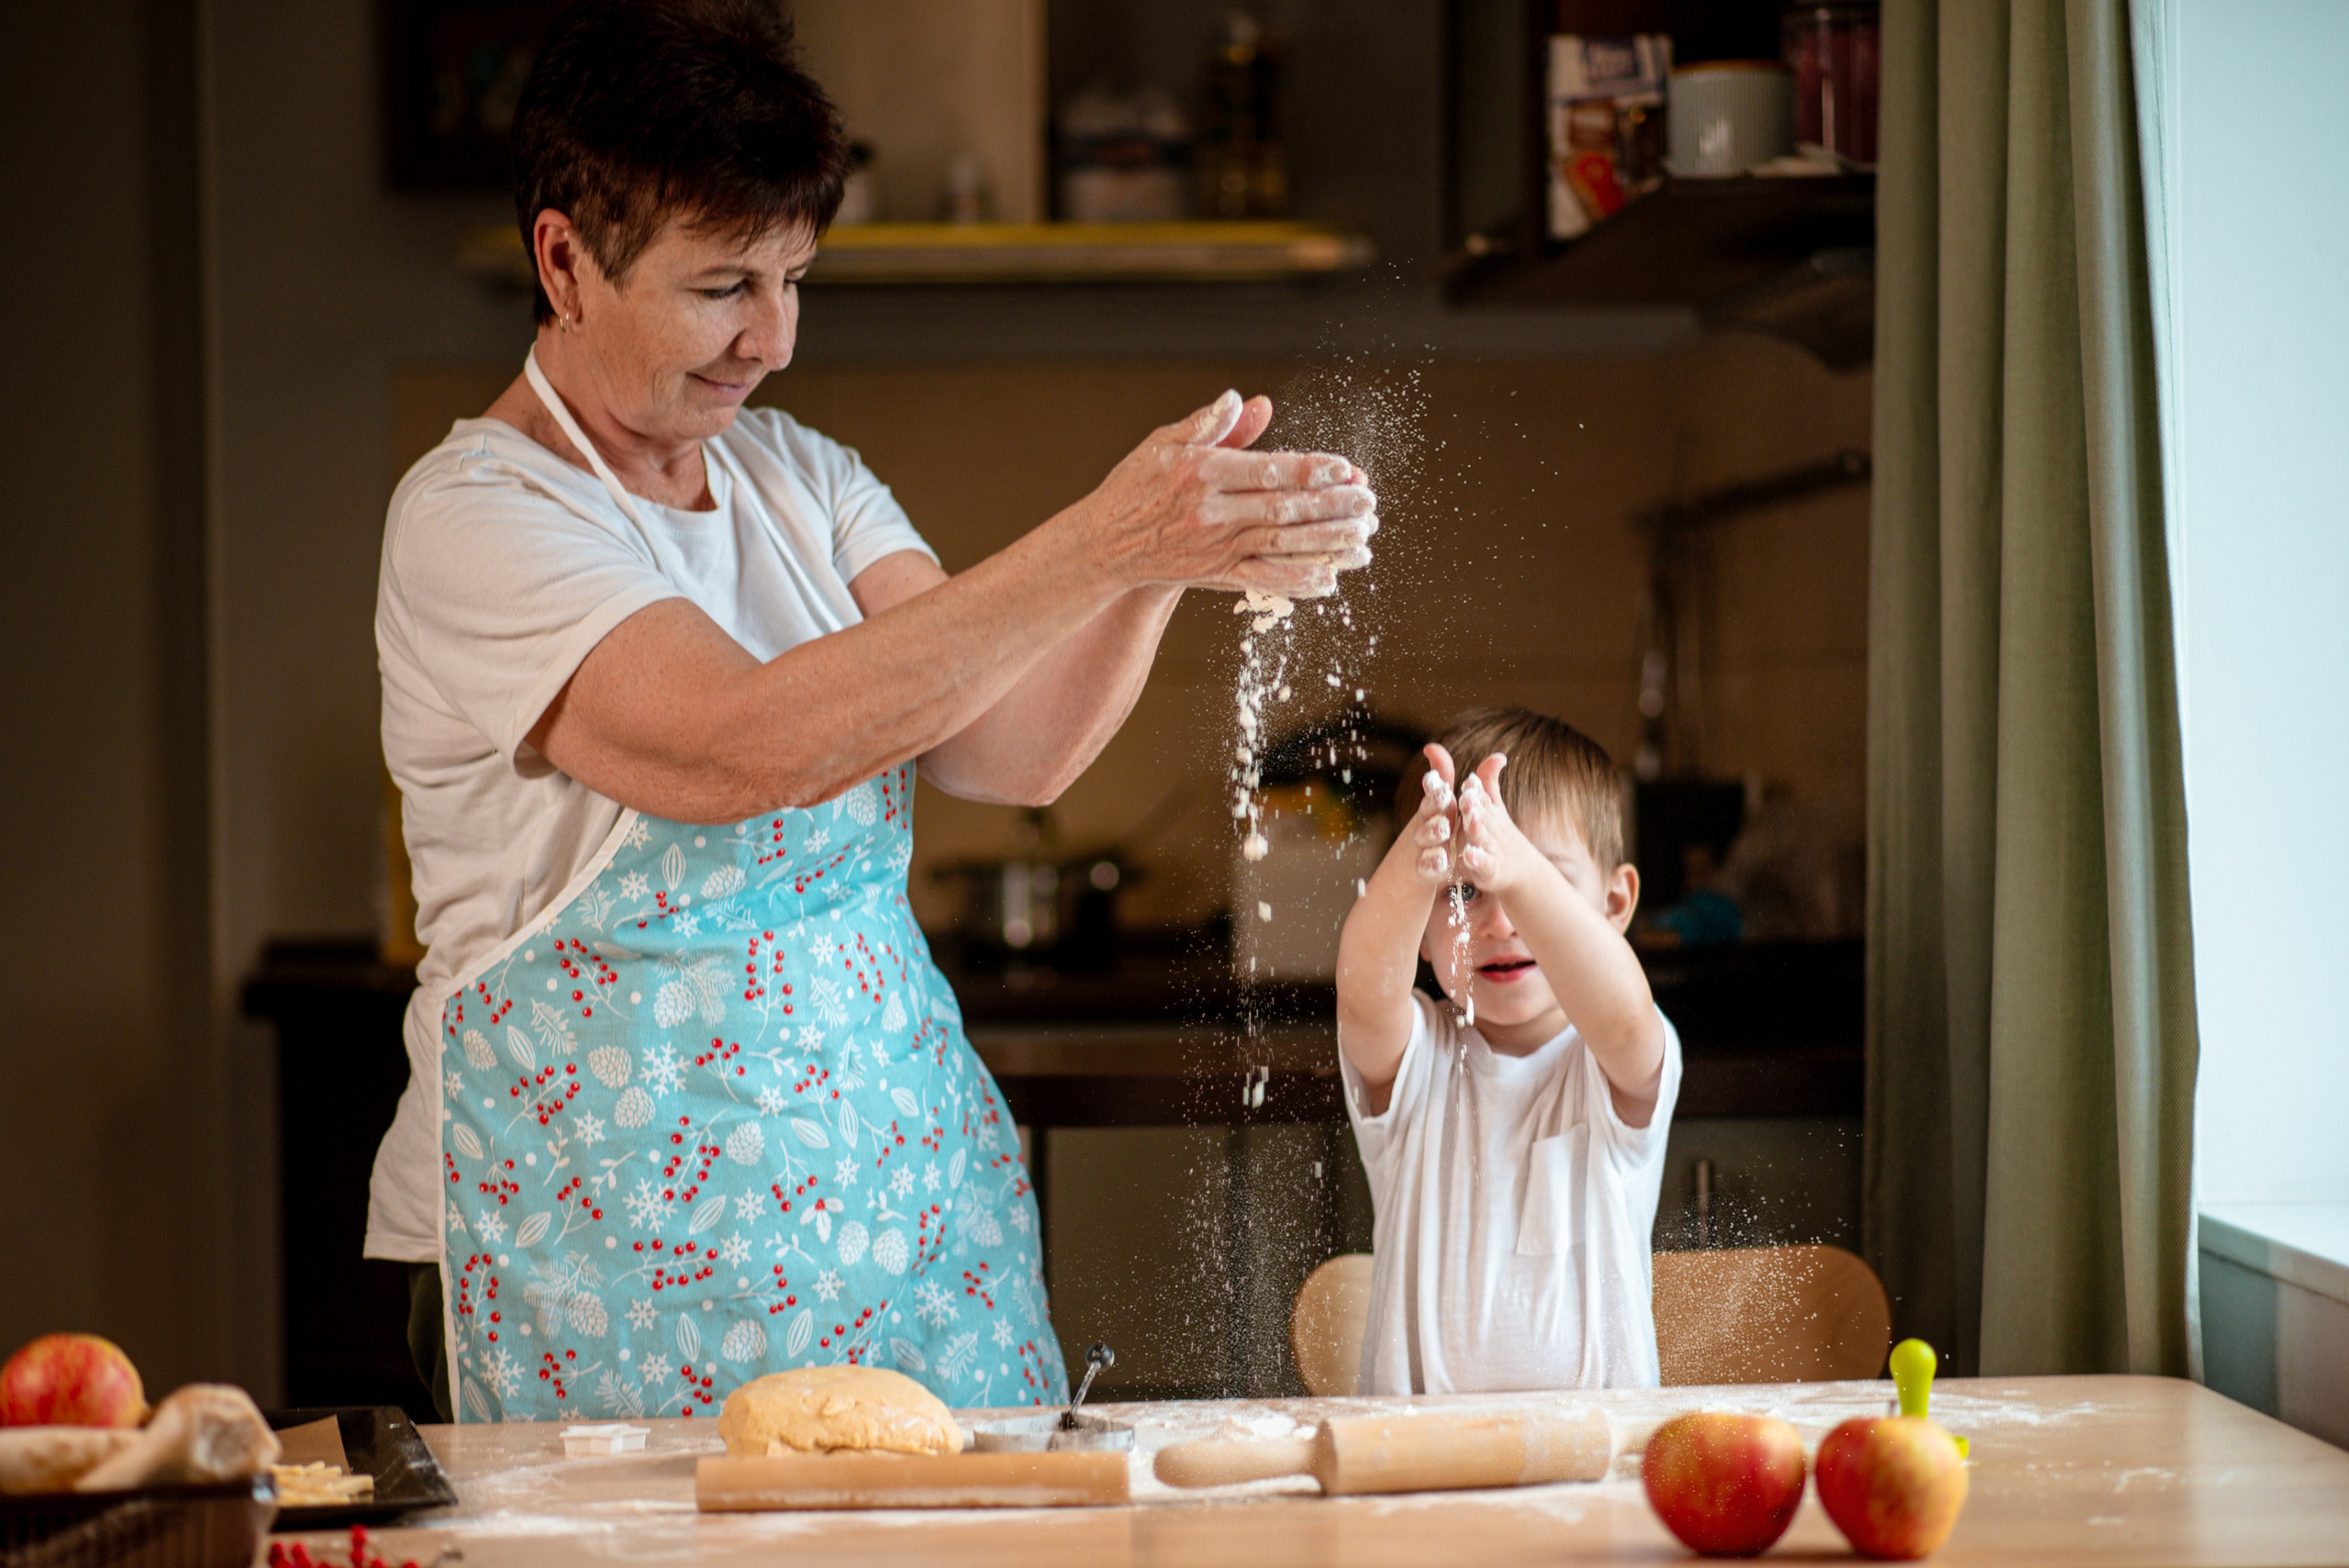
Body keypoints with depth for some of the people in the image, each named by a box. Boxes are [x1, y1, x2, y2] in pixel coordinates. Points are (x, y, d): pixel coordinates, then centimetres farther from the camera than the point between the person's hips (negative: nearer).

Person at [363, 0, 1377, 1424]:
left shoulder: (799, 478, 10)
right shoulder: (474, 518, -11)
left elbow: (1013, 750, -2)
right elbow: (747, 747, -27)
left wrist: (1170, 545, -19)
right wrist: (1096, 549, -30)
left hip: (897, 1181, 6)